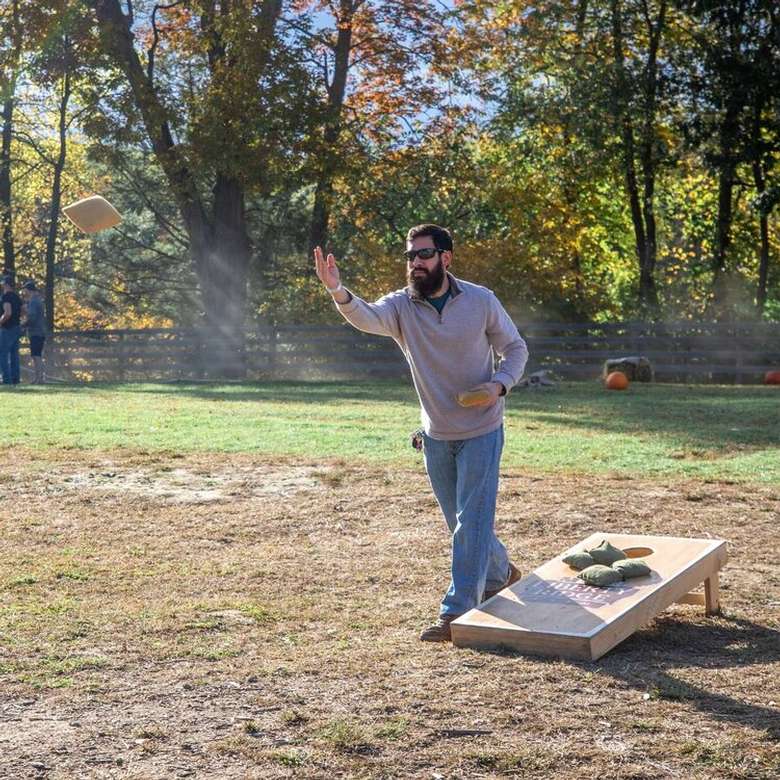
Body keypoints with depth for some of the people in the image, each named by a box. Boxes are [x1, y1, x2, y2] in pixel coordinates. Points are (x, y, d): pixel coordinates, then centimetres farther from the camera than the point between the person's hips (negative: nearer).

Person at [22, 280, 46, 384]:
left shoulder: (33, 301, -13)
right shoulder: (38, 300, 18)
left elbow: (32, 317, -22)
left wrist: (24, 325, -9)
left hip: (35, 333, -10)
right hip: (40, 333, 10)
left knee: (36, 356, -11)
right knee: (36, 356, 13)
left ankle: (40, 378, -14)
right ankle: (36, 378, 15)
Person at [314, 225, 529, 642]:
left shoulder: (481, 301, -11)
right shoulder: (401, 306, -9)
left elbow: (515, 348, 1)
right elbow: (366, 318, -32)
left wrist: (500, 384, -18)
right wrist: (338, 291, -53)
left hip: (481, 431, -3)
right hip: (436, 435, 4)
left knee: (472, 522, -5)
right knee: (460, 523, 18)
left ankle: (457, 613, 1)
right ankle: (499, 574, 44)